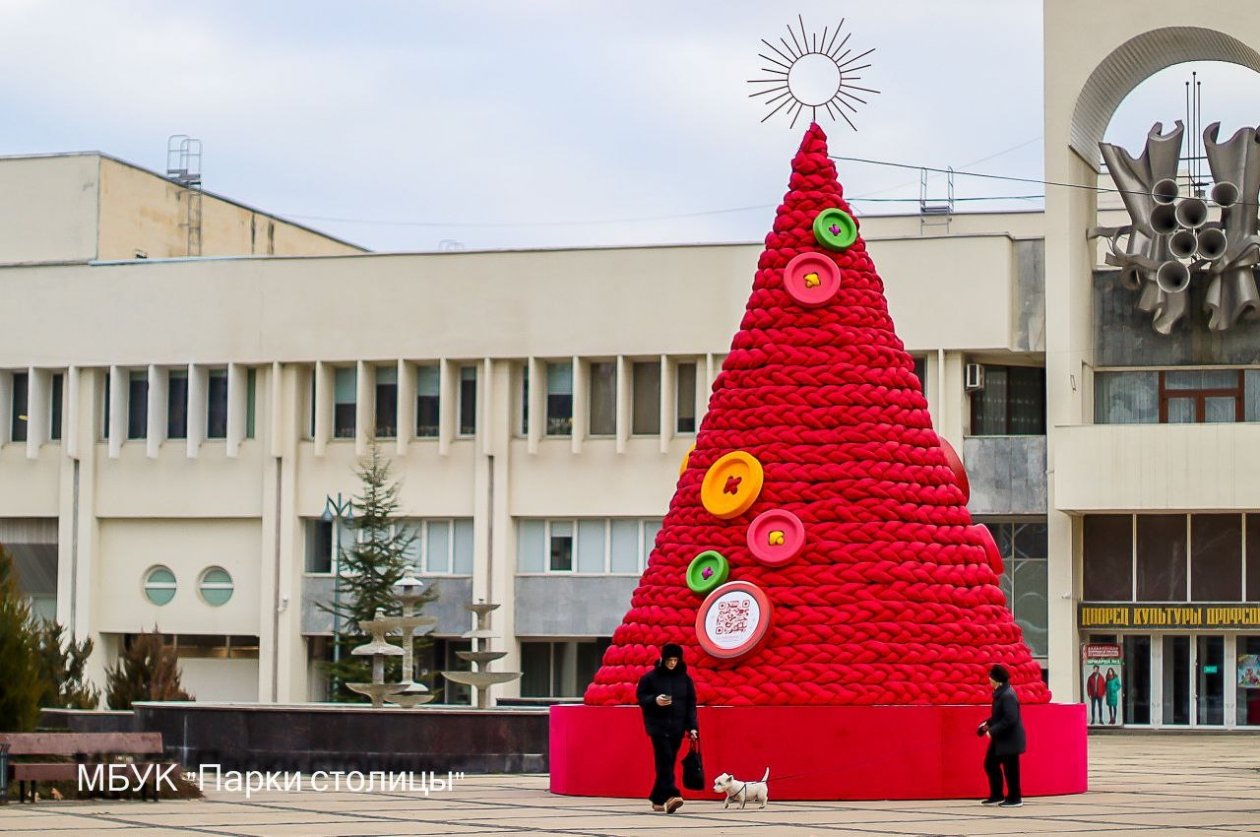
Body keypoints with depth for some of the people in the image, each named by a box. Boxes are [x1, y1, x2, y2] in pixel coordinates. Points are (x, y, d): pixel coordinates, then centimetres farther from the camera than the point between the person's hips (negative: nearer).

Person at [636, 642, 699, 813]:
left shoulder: (685, 679, 7)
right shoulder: (650, 677, -1)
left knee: (668, 763, 6)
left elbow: (691, 704, 8)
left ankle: (657, 798, 17)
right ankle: (671, 795, -25)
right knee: (665, 761, -16)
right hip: (658, 726, -3)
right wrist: (655, 700, -18)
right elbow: (641, 697, 2)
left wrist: (692, 727, 0)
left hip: (677, 728, 4)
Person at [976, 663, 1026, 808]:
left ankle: (1014, 799, 14)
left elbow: (1010, 719, -29)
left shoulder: (1007, 696, -23)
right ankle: (996, 796, 24)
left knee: (1010, 768, 1)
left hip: (1010, 738, -10)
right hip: (1001, 738, 10)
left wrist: (993, 730, -25)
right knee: (990, 764, 15)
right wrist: (988, 723, 9)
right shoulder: (1000, 693, 7)